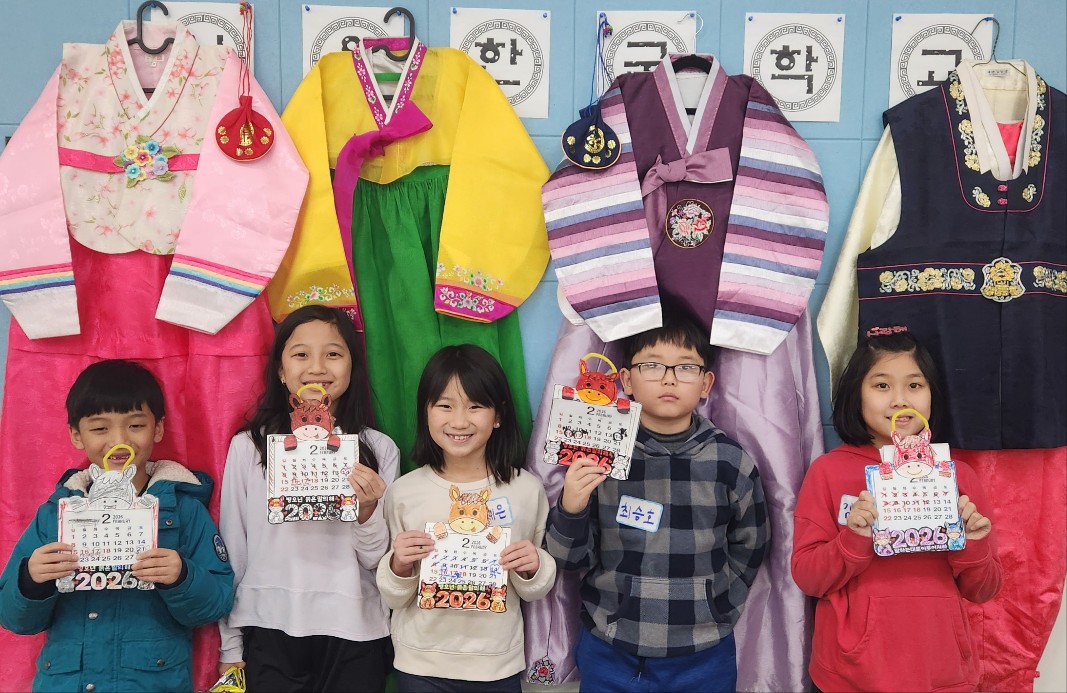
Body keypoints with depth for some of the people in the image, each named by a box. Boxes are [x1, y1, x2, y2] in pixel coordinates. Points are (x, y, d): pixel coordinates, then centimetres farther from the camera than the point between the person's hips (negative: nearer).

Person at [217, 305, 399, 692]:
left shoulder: (379, 450, -2)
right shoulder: (248, 446, -3)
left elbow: (377, 561, 1)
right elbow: (232, 552, 4)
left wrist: (367, 511, -17)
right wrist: (230, 648, 7)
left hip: (354, 635, 1)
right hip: (269, 633, 0)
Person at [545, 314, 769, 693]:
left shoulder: (731, 461, -6)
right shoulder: (598, 455, -7)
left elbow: (748, 547, 7)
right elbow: (573, 559, -4)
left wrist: (714, 612, 2)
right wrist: (570, 509, -21)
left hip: (702, 658, 0)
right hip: (609, 653, 0)